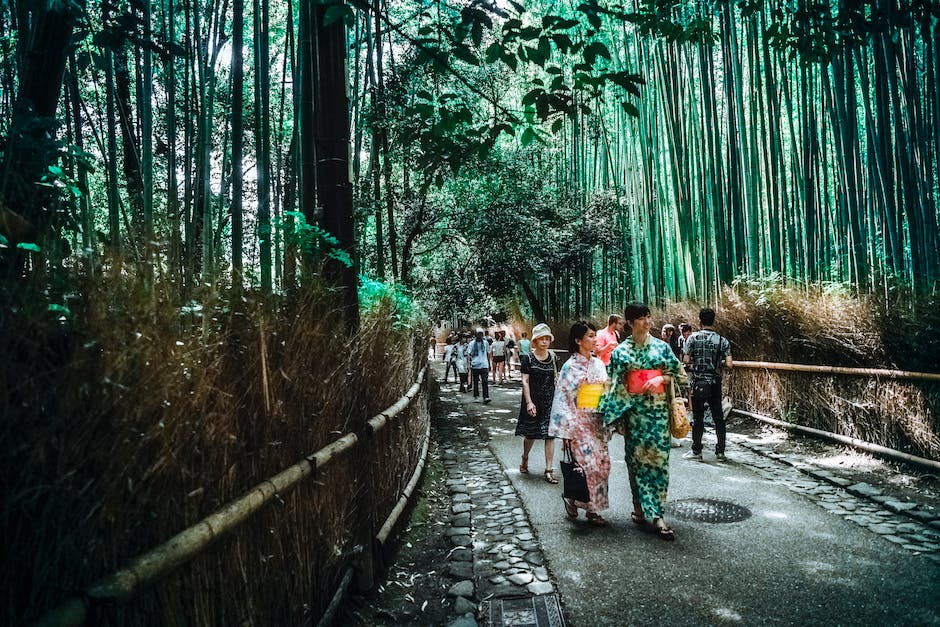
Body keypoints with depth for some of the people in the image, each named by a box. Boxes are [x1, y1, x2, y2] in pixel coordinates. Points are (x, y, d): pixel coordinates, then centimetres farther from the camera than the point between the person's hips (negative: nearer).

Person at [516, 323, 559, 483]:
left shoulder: (552, 357, 5)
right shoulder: (528, 358, -5)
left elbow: (556, 378, 10)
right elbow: (525, 381, -7)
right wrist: (529, 402, -14)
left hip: (550, 400, 2)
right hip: (533, 400, -2)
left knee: (550, 434, -2)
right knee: (530, 433, 10)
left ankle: (549, 469, 3)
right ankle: (525, 460, 35)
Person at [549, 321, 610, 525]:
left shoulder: (599, 364, 11)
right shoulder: (570, 367, -8)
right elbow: (562, 398, -10)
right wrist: (566, 431, -13)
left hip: (598, 421, 6)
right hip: (580, 420, -6)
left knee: (602, 464, 6)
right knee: (589, 465, -9)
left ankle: (593, 509, 19)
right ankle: (572, 498, 16)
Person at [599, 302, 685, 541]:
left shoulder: (661, 346, 7)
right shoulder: (621, 351, 2)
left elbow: (679, 372, 12)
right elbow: (614, 384, 3)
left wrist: (662, 379, -7)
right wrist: (614, 414, -3)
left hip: (658, 408, 1)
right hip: (633, 408, -1)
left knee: (658, 457, -3)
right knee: (637, 457, 4)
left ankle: (655, 512, 1)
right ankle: (640, 506, 18)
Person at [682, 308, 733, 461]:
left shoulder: (693, 338, -7)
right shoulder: (722, 340, -2)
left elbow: (686, 359, -10)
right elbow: (729, 364, -7)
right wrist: (718, 362, 13)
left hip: (698, 382, -2)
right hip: (715, 383, 2)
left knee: (697, 416, 4)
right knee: (718, 417, 11)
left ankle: (696, 451, 9)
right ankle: (720, 451, 17)